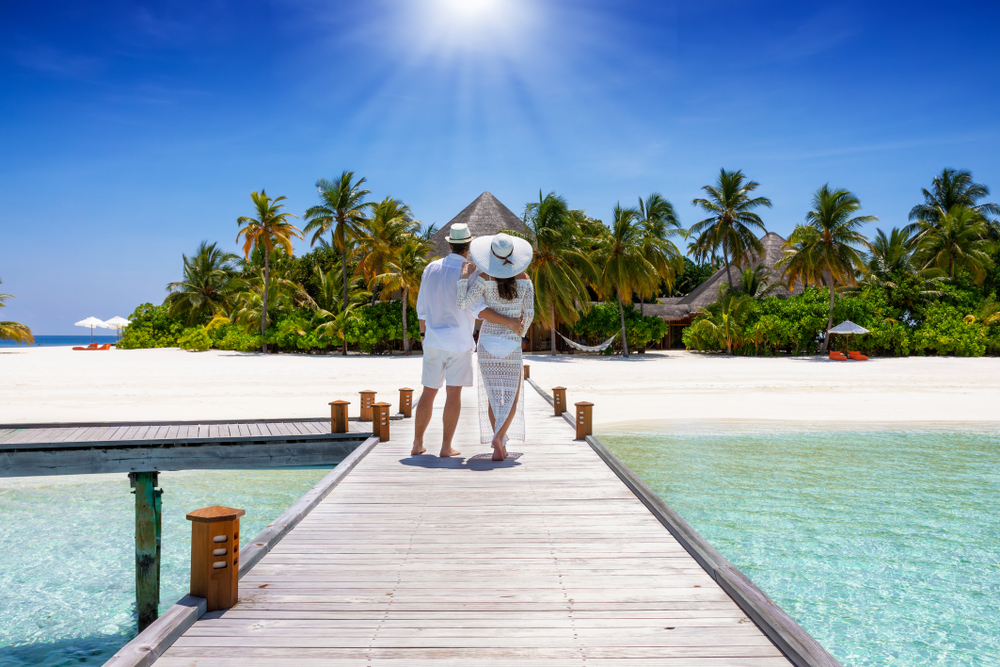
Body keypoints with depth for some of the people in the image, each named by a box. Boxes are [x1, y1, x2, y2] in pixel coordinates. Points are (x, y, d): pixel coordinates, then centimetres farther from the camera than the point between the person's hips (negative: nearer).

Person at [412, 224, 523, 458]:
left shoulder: (431, 268, 5)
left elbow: (422, 307, 9)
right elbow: (478, 309, -22)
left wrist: (424, 334, 20)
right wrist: (508, 321, -18)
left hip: (434, 341, 5)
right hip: (459, 342, -5)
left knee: (429, 392, 12)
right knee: (453, 393, 1)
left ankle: (417, 444, 15)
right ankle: (446, 446, 2)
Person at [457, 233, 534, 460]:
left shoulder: (484, 278, -9)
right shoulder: (523, 278, -6)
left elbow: (463, 303, -17)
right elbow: (529, 313, -6)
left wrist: (465, 275, -6)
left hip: (487, 341, 1)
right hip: (511, 344, -1)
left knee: (493, 395, 11)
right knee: (511, 395, 7)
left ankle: (501, 445, 13)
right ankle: (499, 437, -16)